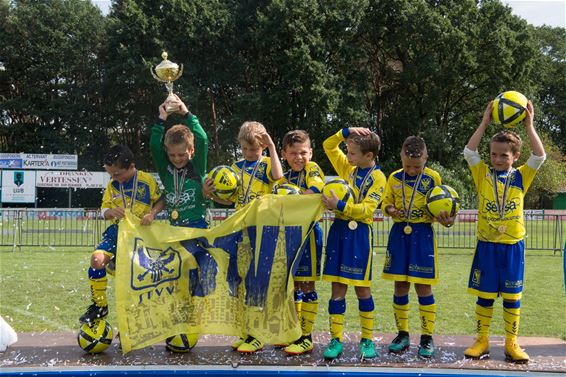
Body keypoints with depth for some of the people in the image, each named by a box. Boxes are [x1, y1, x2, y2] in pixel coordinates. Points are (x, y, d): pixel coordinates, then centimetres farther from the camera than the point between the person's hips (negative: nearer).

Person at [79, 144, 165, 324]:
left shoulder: (147, 180, -6)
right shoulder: (112, 185, 5)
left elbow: (161, 201, 2)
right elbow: (104, 210, 8)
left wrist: (152, 214, -17)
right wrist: (111, 212, -16)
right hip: (118, 230, 3)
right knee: (97, 259, -22)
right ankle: (99, 305, -6)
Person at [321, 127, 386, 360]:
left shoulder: (377, 177, -7)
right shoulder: (347, 168, 10)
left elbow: (367, 209, -17)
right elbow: (328, 146, 15)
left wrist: (339, 206, -27)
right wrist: (347, 132, 1)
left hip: (359, 234, -5)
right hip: (339, 230, 5)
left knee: (362, 288, 3)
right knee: (338, 288, 4)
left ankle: (367, 339, 16)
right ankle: (336, 340, 9)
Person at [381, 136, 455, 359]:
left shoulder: (433, 178, -2)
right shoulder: (394, 178, 6)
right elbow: (386, 202, 11)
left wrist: (446, 220, -20)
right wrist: (389, 209, -12)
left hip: (423, 234, -3)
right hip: (399, 233, 3)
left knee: (423, 287, 0)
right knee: (400, 286, 8)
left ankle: (427, 337, 12)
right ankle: (402, 334, 21)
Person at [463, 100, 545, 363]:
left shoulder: (521, 177, 2)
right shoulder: (483, 175, 1)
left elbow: (540, 156, -11)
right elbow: (469, 152, -10)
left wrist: (529, 125, -10)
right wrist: (484, 123, -10)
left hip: (513, 246, 0)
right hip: (486, 246, 0)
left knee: (512, 297, 7)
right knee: (484, 296, 6)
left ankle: (511, 344, 17)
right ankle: (482, 342, 17)